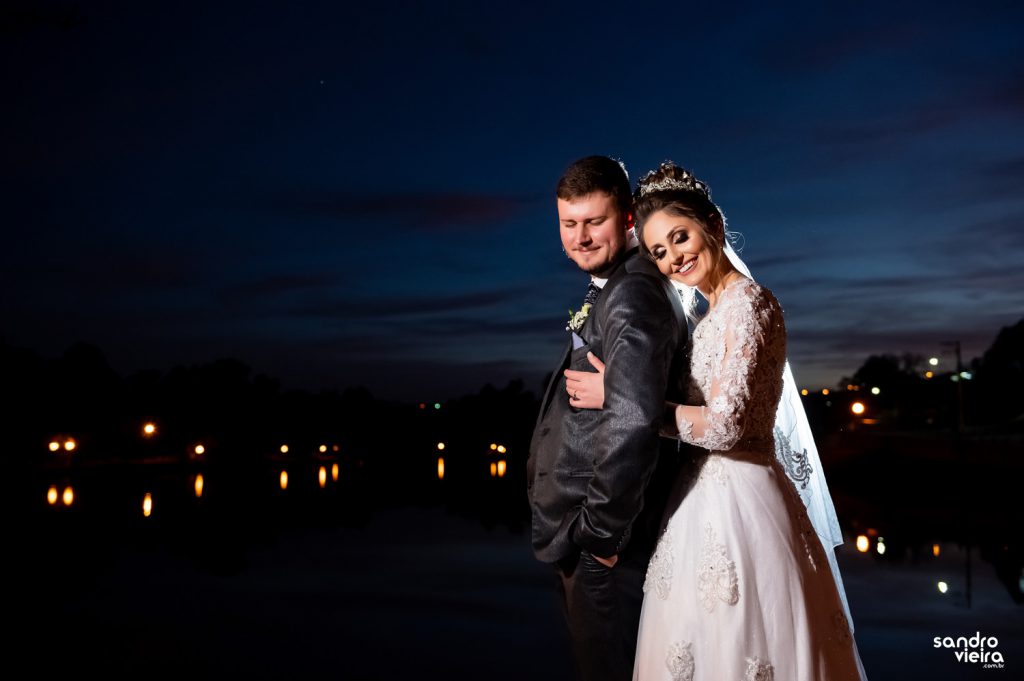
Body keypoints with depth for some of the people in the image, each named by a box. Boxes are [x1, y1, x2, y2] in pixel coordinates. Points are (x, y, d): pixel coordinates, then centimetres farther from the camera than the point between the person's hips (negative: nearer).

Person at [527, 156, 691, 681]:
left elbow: (632, 424, -30)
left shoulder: (632, 297, -20)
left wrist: (603, 534, -20)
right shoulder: (612, 288, 12)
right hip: (583, 532, 10)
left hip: (602, 540, -10)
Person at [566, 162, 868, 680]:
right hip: (712, 494, 9)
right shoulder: (716, 311, 13)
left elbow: (727, 425, -21)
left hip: (735, 500, -9)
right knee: (714, 639, 18)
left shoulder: (746, 302, -15)